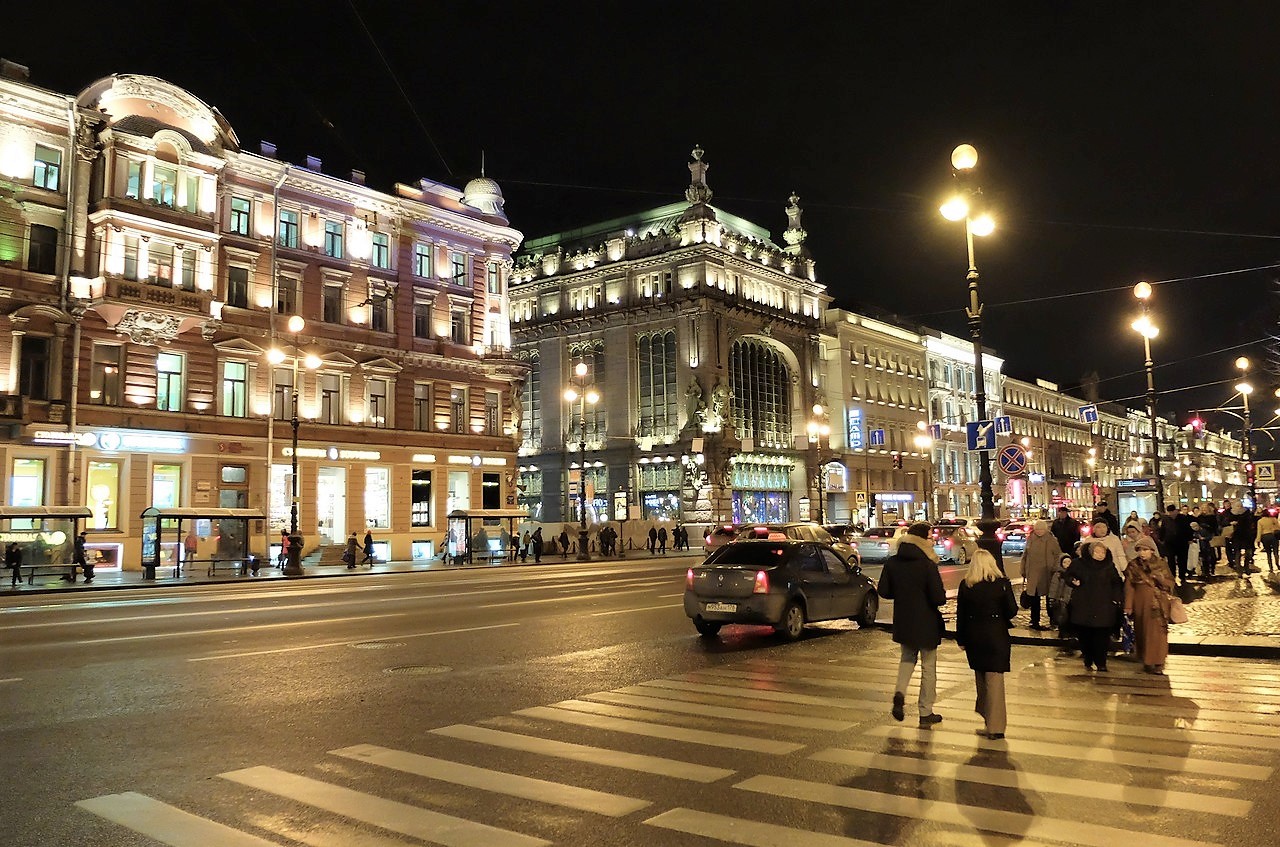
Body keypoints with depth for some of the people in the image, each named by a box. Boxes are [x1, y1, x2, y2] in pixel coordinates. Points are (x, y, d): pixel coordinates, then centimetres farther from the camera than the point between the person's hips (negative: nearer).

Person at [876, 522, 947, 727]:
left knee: (907, 658, 25)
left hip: (902, 622, 4)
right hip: (926, 623, -4)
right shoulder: (927, 565, -20)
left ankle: (900, 692, 2)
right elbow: (938, 597, -21)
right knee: (928, 667, 11)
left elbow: (883, 591, -1)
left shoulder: (892, 562, -5)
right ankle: (926, 713, 19)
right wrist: (942, 597, 1)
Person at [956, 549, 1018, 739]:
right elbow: (1012, 611, -8)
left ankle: (987, 717, 29)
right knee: (995, 679, 2)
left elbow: (961, 615, 1)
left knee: (980, 678, 19)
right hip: (996, 636, -2)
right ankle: (995, 727, 2)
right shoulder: (1002, 583, -9)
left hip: (973, 638, 2)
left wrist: (961, 640, 11)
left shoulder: (965, 586, -4)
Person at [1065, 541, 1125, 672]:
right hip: (1082, 606, 0)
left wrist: (1117, 598, 1)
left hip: (1103, 607, 0)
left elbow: (1117, 583, 12)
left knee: (1102, 636, -5)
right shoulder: (1079, 564, 3)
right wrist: (1073, 581, -6)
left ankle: (1101, 663, 4)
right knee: (1084, 636, 1)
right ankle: (1088, 662, 14)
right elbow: (1068, 576, 15)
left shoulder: (1109, 566, 6)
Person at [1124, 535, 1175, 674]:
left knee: (1158, 632, -4)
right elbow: (1129, 587, 1)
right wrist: (1128, 606, -3)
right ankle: (1146, 662, 12)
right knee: (1143, 632, 3)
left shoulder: (1161, 564, 2)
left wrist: (1159, 578, -17)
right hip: (1141, 604, 1)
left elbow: (1170, 583, 3)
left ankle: (1158, 663, 2)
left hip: (1158, 605, -1)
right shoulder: (1133, 566, 2)